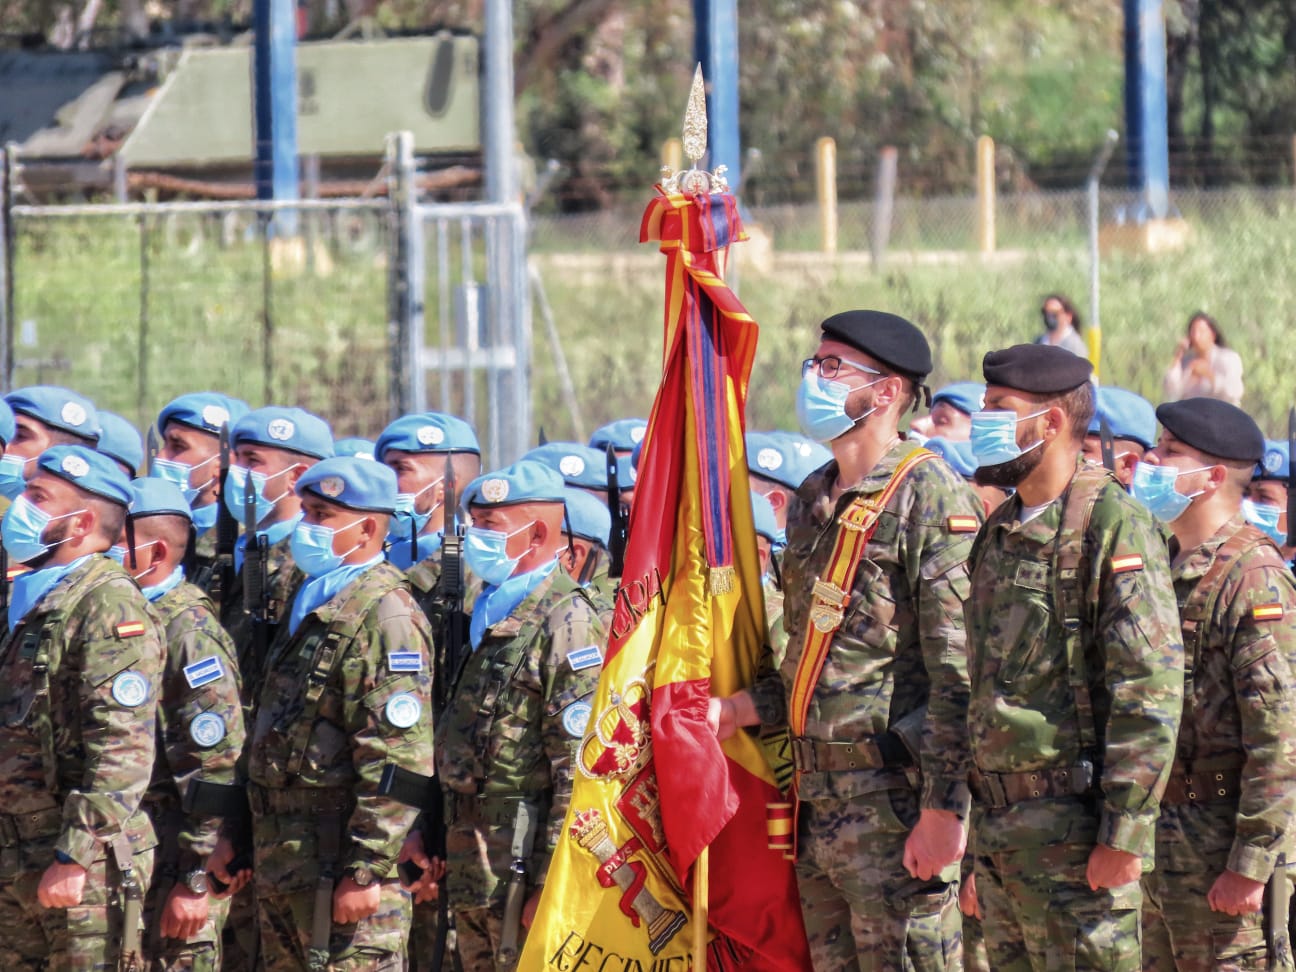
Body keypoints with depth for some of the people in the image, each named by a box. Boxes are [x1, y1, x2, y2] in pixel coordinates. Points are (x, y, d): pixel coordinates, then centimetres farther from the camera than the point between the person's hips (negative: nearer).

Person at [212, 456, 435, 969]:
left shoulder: (384, 617, -13)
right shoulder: (308, 608, 17)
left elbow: (399, 762, -19)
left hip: (341, 869, -10)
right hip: (279, 868, 10)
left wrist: (366, 870, -22)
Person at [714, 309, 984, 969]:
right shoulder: (812, 501, 17)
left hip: (897, 798, -9)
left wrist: (942, 809, -21)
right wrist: (738, 710, 8)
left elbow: (958, 671, -16)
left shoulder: (929, 497, -10)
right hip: (818, 802, 9)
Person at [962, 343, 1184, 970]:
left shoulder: (1113, 526, -9)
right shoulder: (999, 534, 17)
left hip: (1073, 828, -8)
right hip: (999, 829, 8)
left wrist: (1124, 835, -20)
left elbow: (1151, 691, -15)